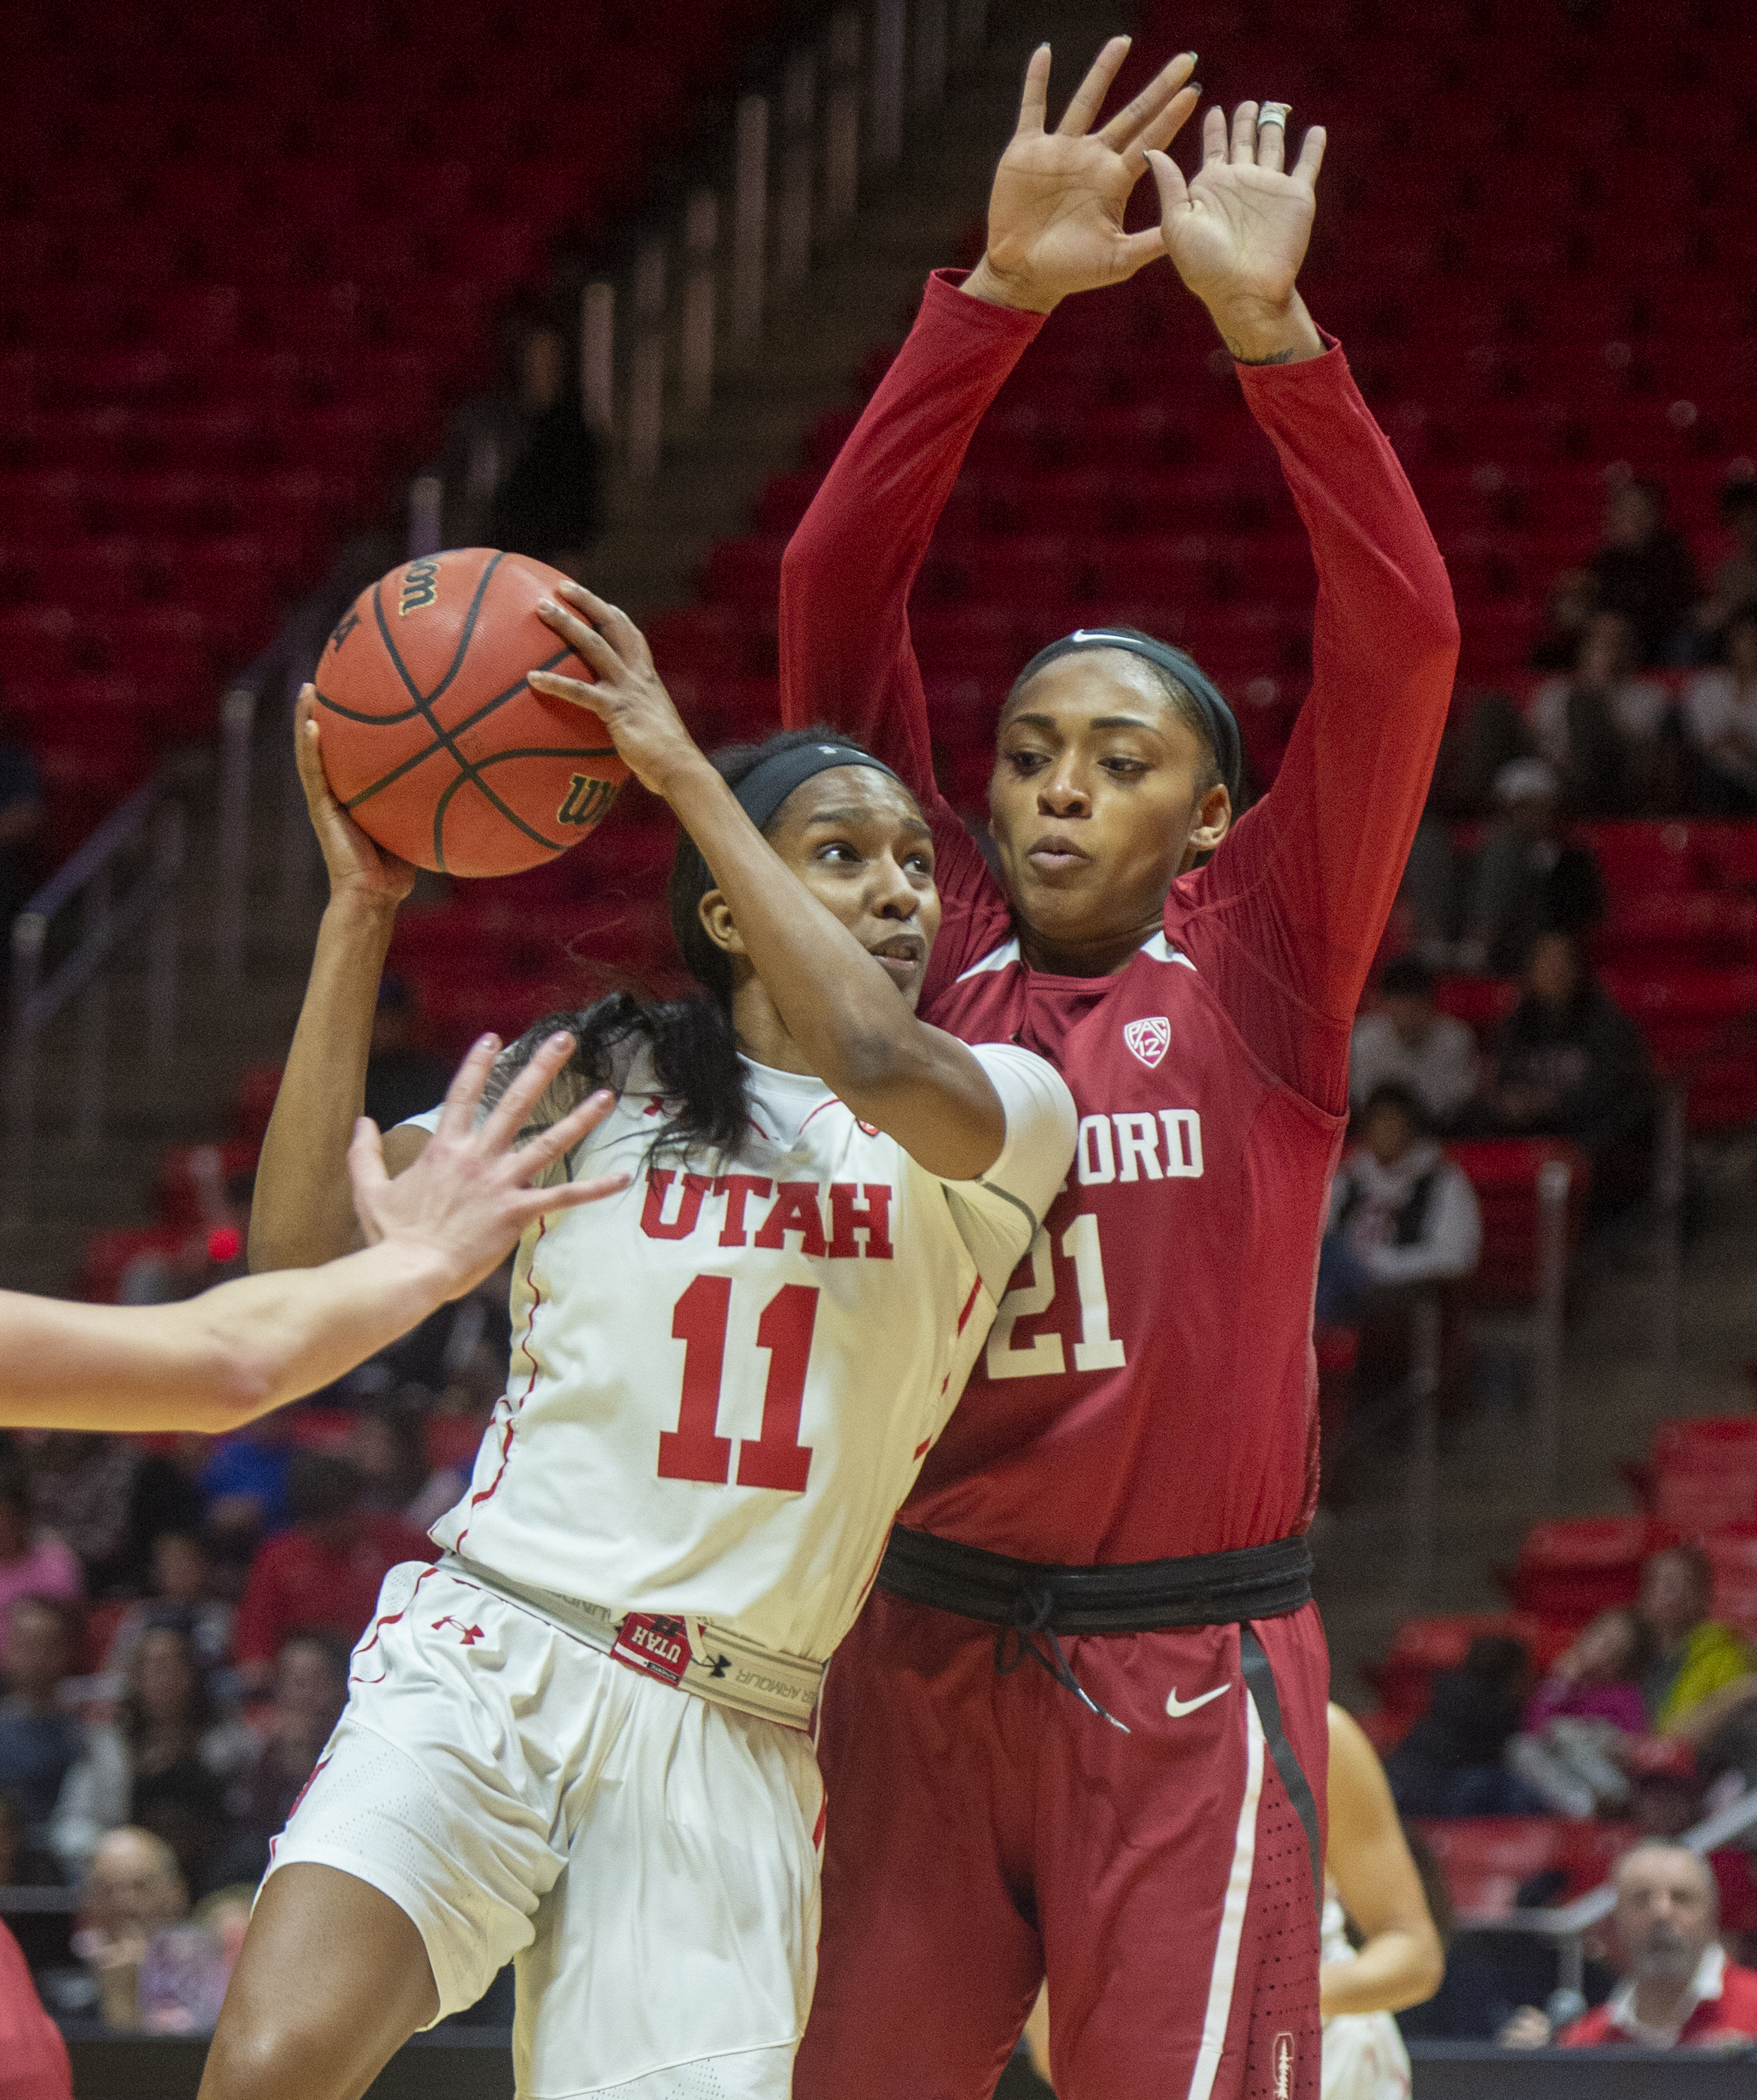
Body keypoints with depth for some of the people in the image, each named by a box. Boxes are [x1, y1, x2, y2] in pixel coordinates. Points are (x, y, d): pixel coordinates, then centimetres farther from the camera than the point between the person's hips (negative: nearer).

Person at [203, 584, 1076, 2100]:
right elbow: (304, 1243, 1)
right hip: (487, 1664, -1)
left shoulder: (1009, 1115, 7)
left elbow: (875, 1061, -17)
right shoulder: (593, 1081, 11)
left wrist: (685, 767, -12)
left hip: (729, 1745, 1)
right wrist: (361, 906, -1)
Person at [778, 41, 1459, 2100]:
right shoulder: (933, 951, 6)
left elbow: (1400, 643, -9)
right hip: (918, 1655, 2)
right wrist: (994, 299, -9)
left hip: (1188, 1677, -2)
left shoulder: (1257, 970, 2)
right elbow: (834, 601, 0)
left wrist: (1268, 328, -16)